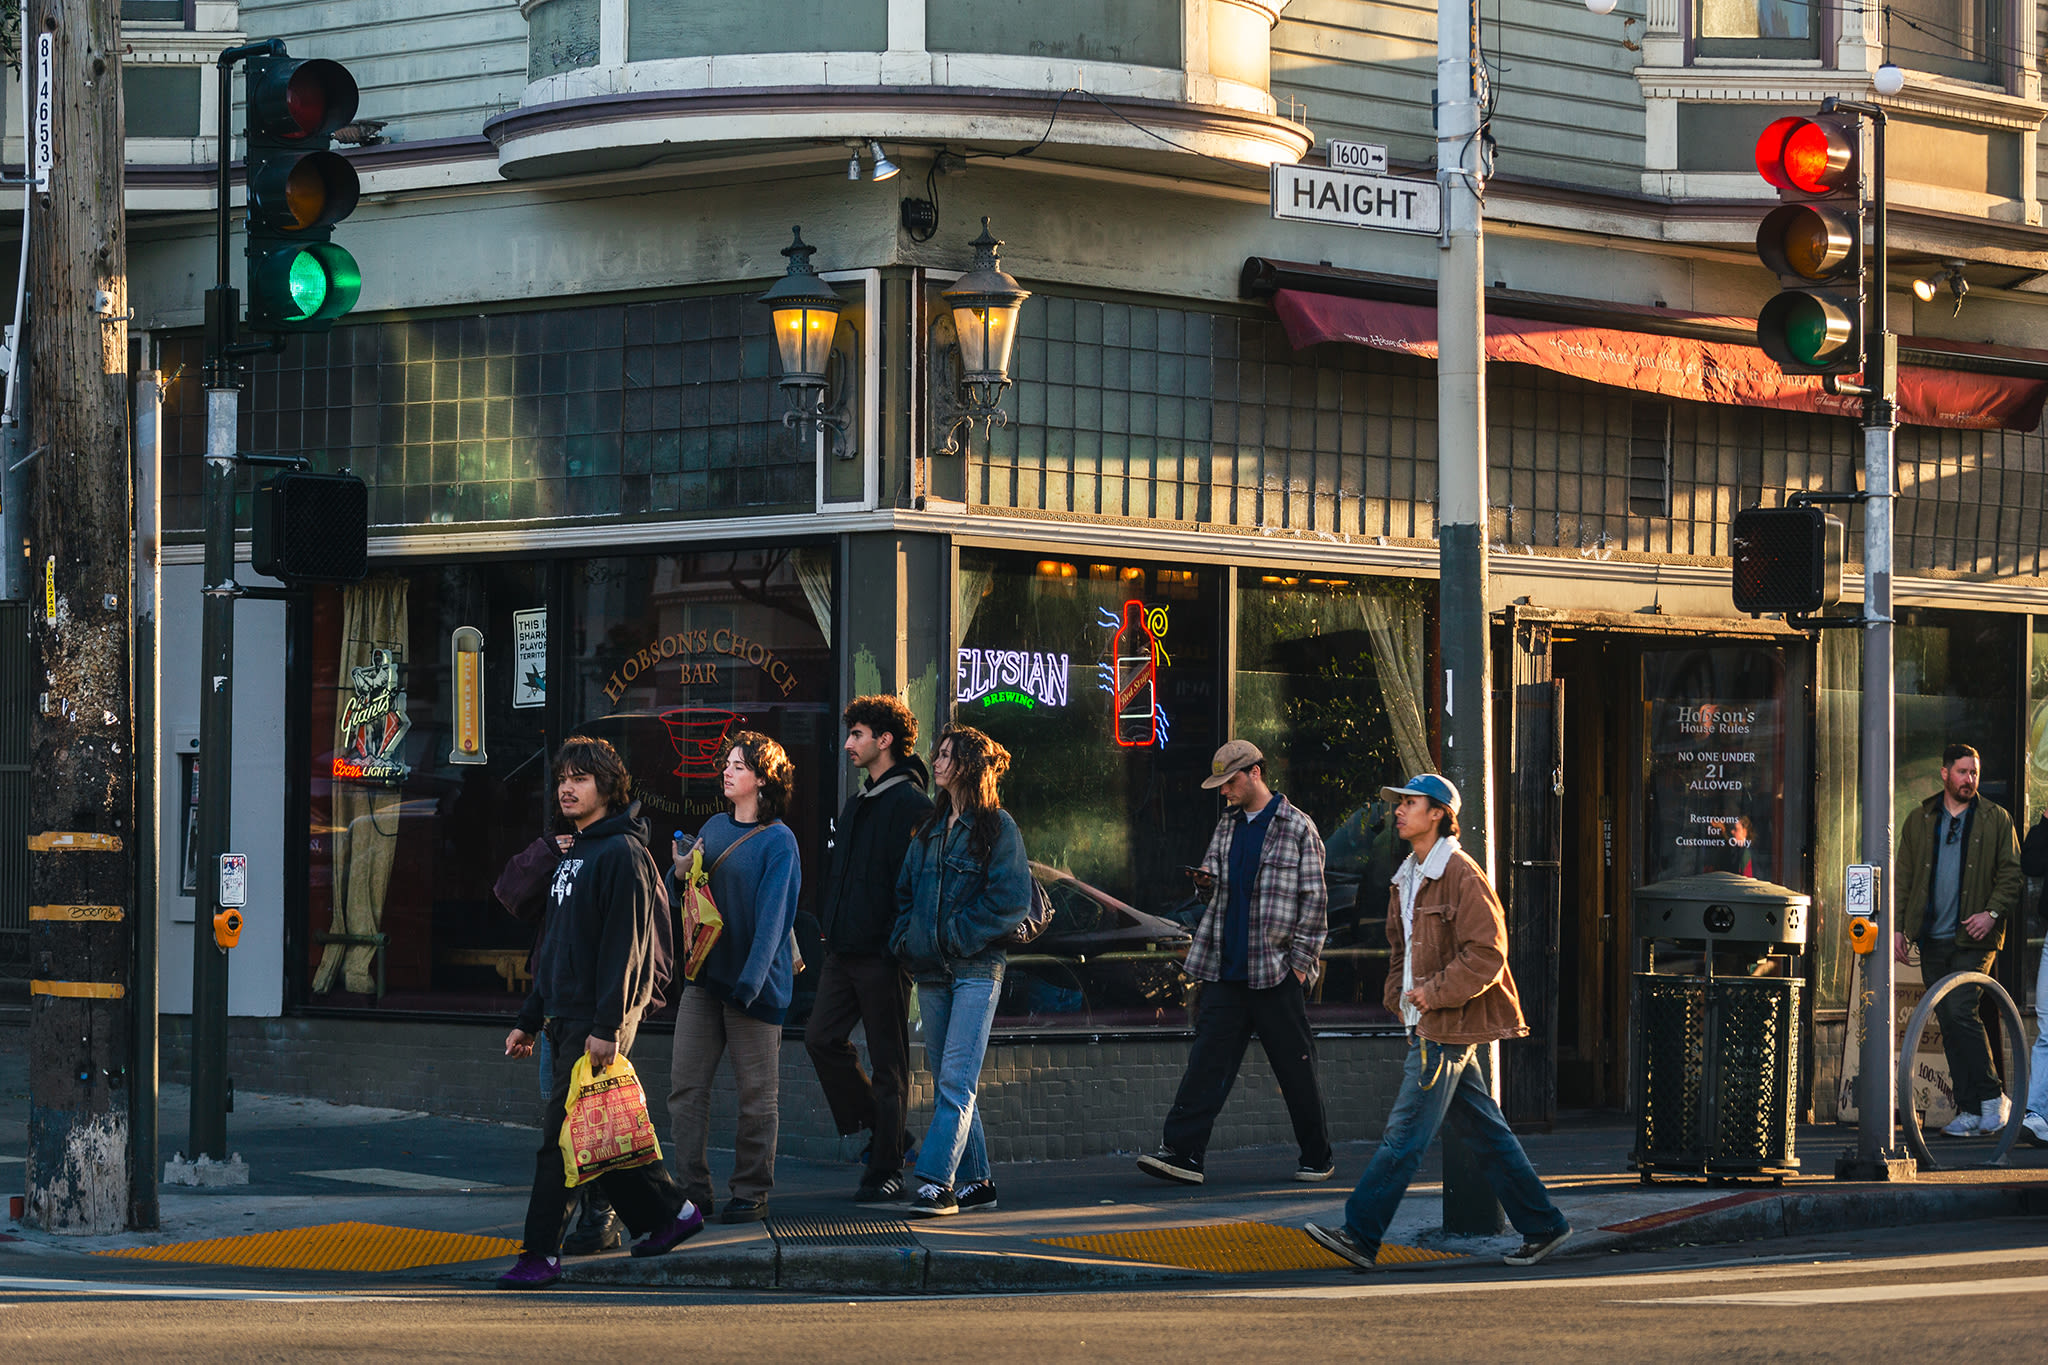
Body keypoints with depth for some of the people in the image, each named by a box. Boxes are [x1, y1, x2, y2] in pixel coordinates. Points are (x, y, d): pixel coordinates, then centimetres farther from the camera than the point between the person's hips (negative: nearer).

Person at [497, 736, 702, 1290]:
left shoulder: (622, 853, -10)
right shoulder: (575, 854, 20)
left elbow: (626, 946, -17)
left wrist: (608, 1027, -22)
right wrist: (529, 1019, 22)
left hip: (599, 1023, -9)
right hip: (565, 1019, 9)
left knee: (561, 1135, -9)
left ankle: (541, 1253, -8)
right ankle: (668, 1213, 20)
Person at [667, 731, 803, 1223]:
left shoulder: (778, 841, -7)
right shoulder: (715, 828, 12)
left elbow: (772, 917, -14)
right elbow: (679, 900, 19)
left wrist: (749, 980, -23)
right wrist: (680, 873, -4)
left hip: (755, 983, -6)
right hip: (705, 977, 6)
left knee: (756, 1093, 1)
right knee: (685, 1084, 1)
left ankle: (751, 1192, 9)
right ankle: (693, 1187, 8)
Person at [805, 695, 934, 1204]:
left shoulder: (910, 804, -11)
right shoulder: (858, 803, 18)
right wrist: (827, 928, 15)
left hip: (883, 954, -9)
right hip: (844, 950, 9)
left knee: (888, 1062, -1)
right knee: (822, 1038, 4)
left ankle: (885, 1172, 4)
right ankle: (880, 1131, 18)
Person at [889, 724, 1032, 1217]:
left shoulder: (996, 826, -4)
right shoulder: (930, 830, 16)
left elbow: (1012, 900, -10)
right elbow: (907, 890, 22)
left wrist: (958, 935, -13)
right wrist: (906, 939, 6)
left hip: (977, 968, -7)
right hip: (931, 971, 7)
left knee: (955, 1078, -13)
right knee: (945, 1079, 8)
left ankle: (936, 1181, -20)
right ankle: (976, 1180, 15)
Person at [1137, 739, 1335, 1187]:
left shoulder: (1297, 828, -3)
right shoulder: (1228, 825, 15)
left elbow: (1314, 899, -4)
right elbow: (1213, 872, 25)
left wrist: (1301, 960, -9)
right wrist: (1205, 880, 0)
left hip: (1277, 972, -5)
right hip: (1225, 970, 5)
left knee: (1295, 1066, 3)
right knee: (1208, 1059, -3)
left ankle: (1317, 1158, 15)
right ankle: (1183, 1152, -8)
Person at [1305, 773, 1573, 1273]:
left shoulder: (1461, 875, -13)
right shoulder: (1408, 877, 16)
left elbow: (1487, 954, -18)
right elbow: (1400, 947, 28)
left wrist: (1435, 992, -17)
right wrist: (1399, 995, 11)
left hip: (1446, 1029, -10)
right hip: (1427, 1025, 10)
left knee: (1404, 1135, -9)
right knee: (1484, 1132, 11)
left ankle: (1361, 1235, -9)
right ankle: (1543, 1226, 16)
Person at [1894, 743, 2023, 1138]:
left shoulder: (1996, 820, 4)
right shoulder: (1919, 820, 12)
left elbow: (2012, 874, 3)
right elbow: (1903, 877, 14)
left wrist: (1993, 912, -12)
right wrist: (1898, 926, 6)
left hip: (1974, 938, -4)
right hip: (1933, 939, 4)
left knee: (1960, 1012, -17)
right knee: (1949, 1024, 4)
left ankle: (1991, 1098, -7)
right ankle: (1969, 1111, 8)